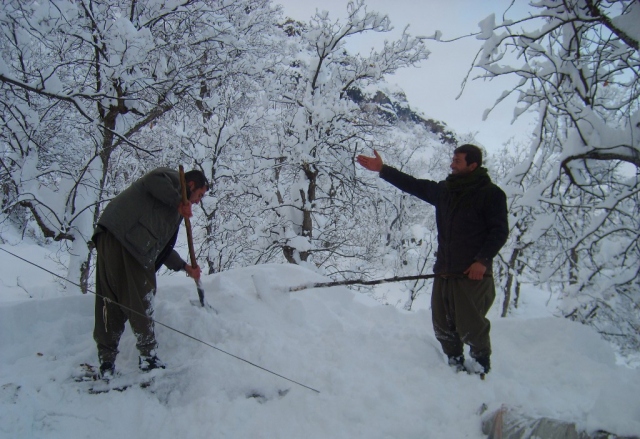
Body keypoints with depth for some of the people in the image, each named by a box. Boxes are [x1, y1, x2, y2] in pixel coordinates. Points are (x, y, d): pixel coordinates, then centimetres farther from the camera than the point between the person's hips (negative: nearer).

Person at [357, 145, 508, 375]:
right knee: (442, 325, 8)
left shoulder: (491, 194, -4)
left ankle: (482, 361, 22)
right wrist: (383, 170, 11)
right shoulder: (445, 190, 13)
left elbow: (500, 231, -5)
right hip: (444, 271, 6)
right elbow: (415, 185, 16)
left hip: (473, 273, -6)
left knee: (469, 326, -6)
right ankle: (455, 361, 29)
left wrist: (483, 260, -15)